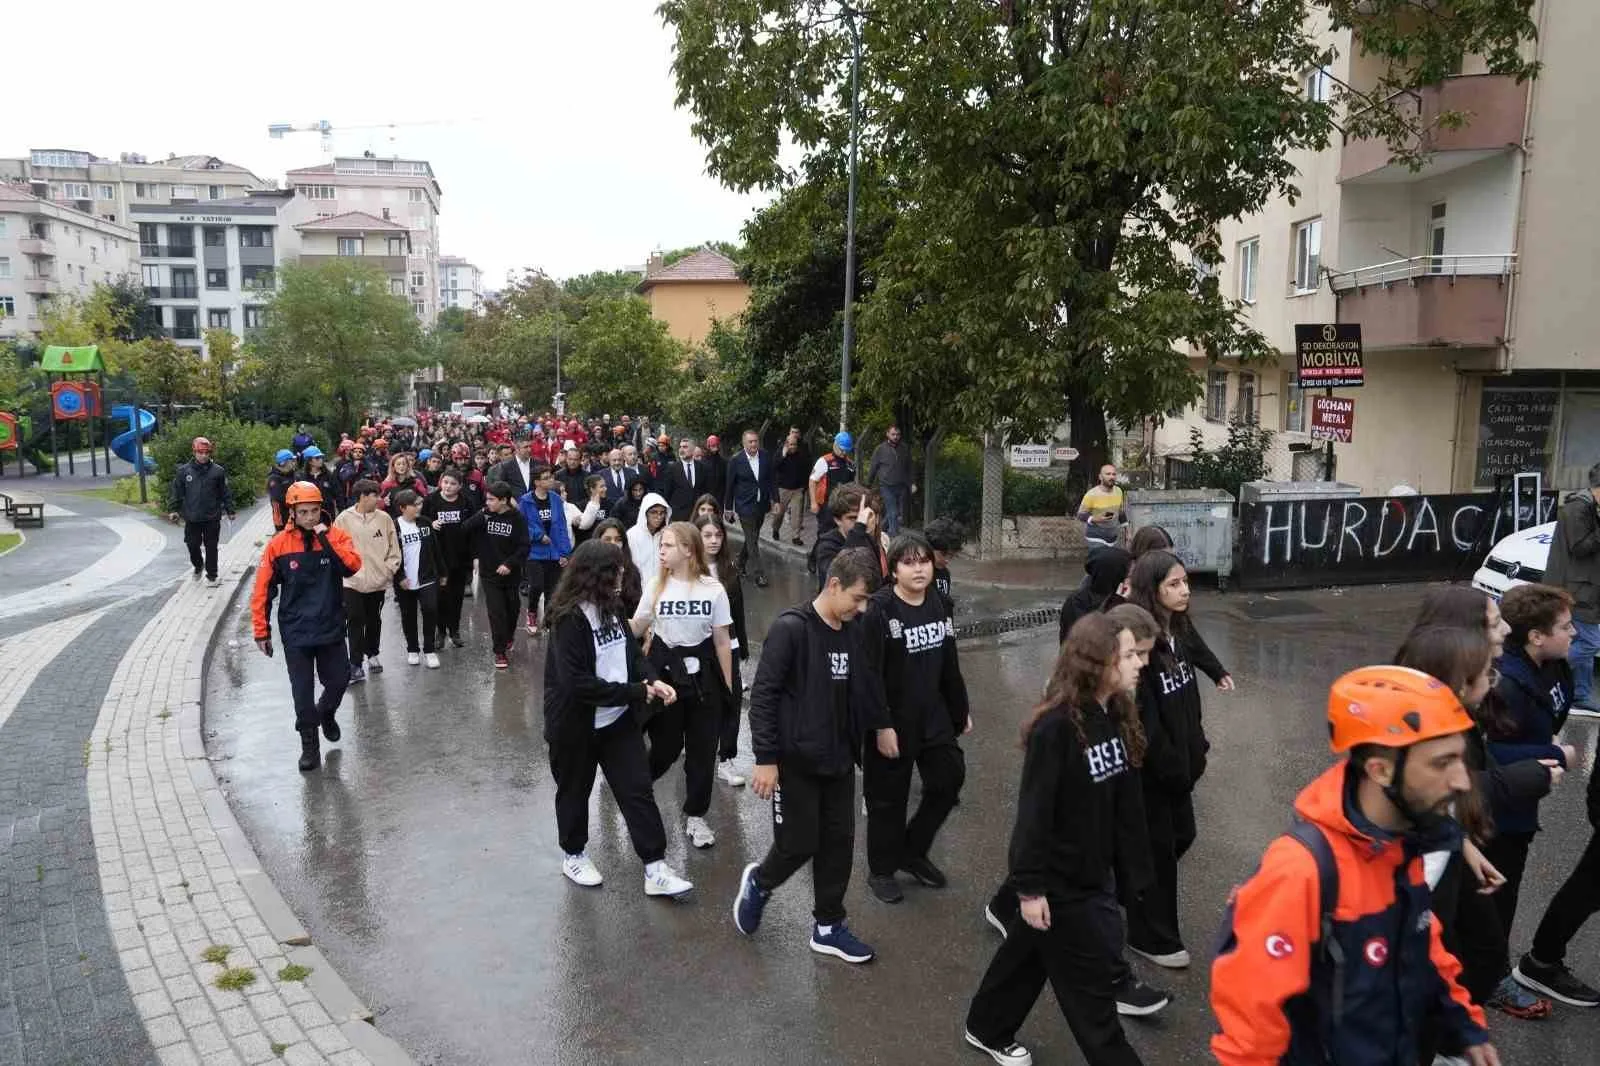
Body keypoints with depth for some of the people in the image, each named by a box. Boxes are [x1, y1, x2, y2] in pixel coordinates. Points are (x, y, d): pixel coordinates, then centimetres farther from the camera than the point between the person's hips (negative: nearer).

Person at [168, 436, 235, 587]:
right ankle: (198, 566, 38)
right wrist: (175, 510, 3)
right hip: (192, 518, 1)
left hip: (212, 518, -1)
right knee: (192, 545, 9)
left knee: (211, 547, 6)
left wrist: (229, 511, 2)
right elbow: (177, 492, 6)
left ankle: (211, 575, 18)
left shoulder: (218, 471, -3)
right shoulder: (184, 471, -1)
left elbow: (225, 493, 2)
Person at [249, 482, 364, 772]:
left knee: (339, 680, 9)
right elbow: (262, 590, -1)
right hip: (295, 633, -1)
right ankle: (309, 745, 20)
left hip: (331, 628, 1)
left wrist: (325, 538, -26)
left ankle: (326, 714, 42)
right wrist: (261, 631, 0)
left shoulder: (336, 536, -4)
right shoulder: (279, 544, -6)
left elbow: (352, 565, -23)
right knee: (303, 691, 4)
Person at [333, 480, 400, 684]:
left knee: (374, 620, 16)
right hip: (353, 582, -2)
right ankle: (356, 665, 1)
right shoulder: (344, 519, -7)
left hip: (378, 581, 3)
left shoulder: (384, 518, -1)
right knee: (356, 622, -3)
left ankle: (372, 655, 34)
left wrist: (389, 570, -3)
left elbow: (394, 548, 4)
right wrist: (345, 570, -8)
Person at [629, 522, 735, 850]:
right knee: (666, 746, 7)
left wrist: (728, 686, 2)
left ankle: (695, 815, 23)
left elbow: (723, 641, 0)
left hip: (702, 673, 0)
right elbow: (634, 630, 1)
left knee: (702, 748, 6)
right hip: (664, 670, 0)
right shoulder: (656, 587, -2)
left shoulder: (713, 589, -6)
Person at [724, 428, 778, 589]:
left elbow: (772, 480, 6)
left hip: (761, 505, 4)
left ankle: (741, 564, 35)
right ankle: (758, 574, 0)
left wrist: (775, 500, 1)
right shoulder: (735, 461, -10)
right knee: (752, 541, -4)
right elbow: (730, 485, -2)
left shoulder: (766, 457, -1)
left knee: (752, 538, 16)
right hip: (745, 506, -4)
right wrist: (728, 507, 2)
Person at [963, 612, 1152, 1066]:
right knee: (1092, 975, 7)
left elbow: (1125, 800, 5)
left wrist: (1131, 868, 10)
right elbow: (1034, 811, -23)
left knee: (1030, 952, 23)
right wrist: (1030, 887, -19)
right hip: (1059, 879, -8)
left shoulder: (1117, 715, -2)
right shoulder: (1055, 726, -26)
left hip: (1095, 872, 8)